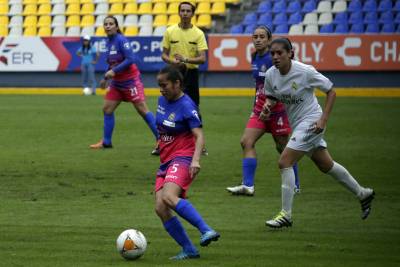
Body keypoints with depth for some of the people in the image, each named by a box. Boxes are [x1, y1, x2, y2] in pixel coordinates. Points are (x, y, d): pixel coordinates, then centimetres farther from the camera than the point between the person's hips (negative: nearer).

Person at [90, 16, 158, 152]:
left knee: (142, 110, -10)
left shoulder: (121, 40, -15)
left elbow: (130, 59, -23)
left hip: (130, 80, -9)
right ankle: (106, 142, 18)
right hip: (117, 83, 9)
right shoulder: (109, 42, 9)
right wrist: (106, 78, 17)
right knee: (107, 109, 8)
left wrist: (114, 71, -22)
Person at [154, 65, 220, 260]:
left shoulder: (186, 106, -12)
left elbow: (199, 136, -20)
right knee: (160, 208, -7)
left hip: (182, 159, -8)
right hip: (166, 162, 8)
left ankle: (207, 231, -38)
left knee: (169, 197, -33)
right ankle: (189, 250, -1)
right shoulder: (162, 100, 11)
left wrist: (196, 160, -34)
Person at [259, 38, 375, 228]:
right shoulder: (271, 75, -5)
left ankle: (286, 214, -10)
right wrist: (267, 107, -11)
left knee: (284, 162, -17)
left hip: (311, 122, -7)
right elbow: (271, 97, 13)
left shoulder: (305, 72, -21)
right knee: (326, 165, 19)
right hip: (296, 124, 7)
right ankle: (363, 194, 38)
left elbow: (331, 91, -12)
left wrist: (323, 119, -19)